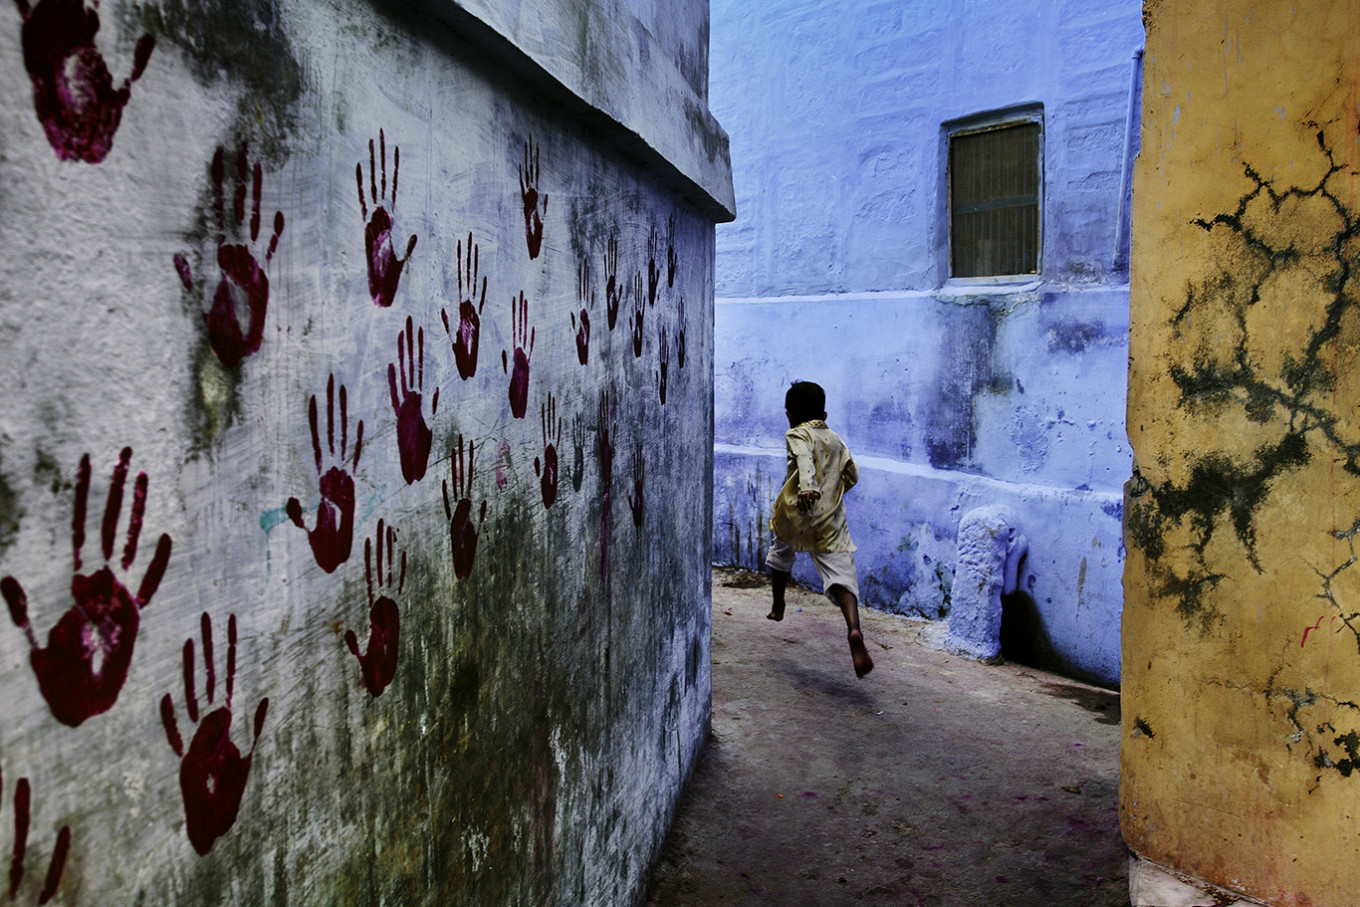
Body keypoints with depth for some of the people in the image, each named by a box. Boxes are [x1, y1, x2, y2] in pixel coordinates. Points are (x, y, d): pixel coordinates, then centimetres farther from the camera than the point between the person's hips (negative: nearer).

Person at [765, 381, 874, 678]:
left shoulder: (797, 435, 2)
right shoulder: (836, 440, 18)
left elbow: (805, 459, -19)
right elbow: (851, 476, 21)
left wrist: (808, 488, -36)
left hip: (794, 516, -2)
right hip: (830, 522, 2)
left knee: (781, 551, 29)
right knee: (841, 576, -9)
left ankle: (777, 607, 43)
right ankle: (854, 629, -34)